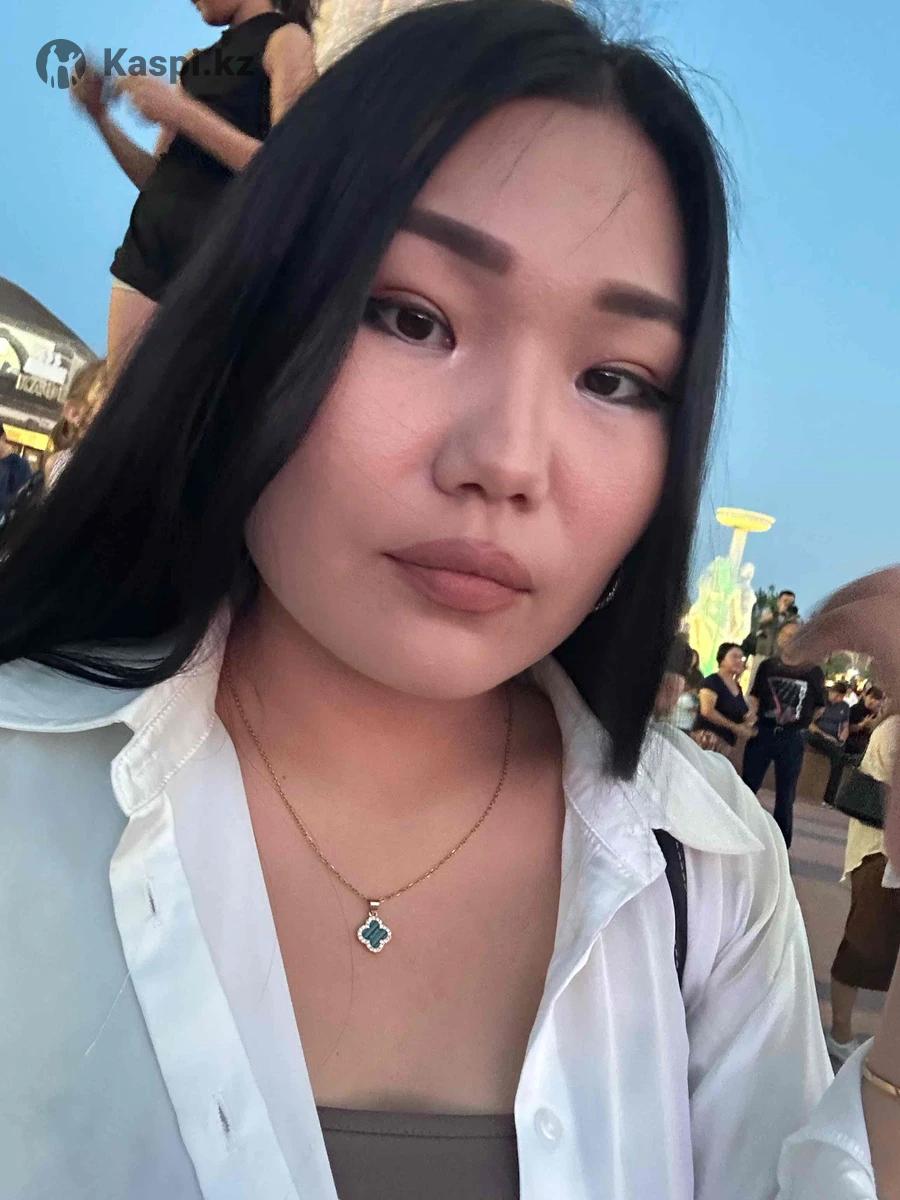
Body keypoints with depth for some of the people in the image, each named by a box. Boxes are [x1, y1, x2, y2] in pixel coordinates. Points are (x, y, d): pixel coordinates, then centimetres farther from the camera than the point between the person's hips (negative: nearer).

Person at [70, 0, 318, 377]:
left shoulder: (287, 40, 2)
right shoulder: (197, 63, 23)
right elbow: (157, 178, 21)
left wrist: (181, 111, -13)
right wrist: (99, 114, 8)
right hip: (148, 242, 7)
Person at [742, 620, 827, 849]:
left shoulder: (814, 672, 0)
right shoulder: (768, 666, 4)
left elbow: (820, 707, 9)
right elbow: (755, 697, 7)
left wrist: (799, 721, 3)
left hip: (792, 739, -1)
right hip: (762, 733, 1)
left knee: (785, 796, 7)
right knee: (747, 787, 5)